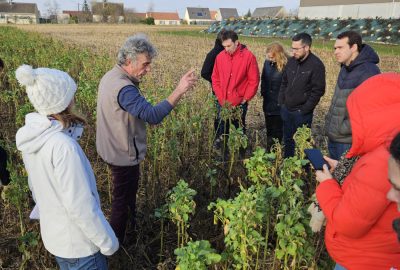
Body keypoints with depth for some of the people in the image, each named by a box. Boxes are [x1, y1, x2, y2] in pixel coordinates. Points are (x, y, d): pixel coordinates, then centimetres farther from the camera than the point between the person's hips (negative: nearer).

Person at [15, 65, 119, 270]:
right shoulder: (62, 145, -33)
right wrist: (107, 241, -15)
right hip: (79, 242, -7)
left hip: (53, 235, 8)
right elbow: (80, 206, -28)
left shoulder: (32, 136, -7)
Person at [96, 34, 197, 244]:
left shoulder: (111, 76, 1)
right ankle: (117, 242, 31)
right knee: (122, 198, 10)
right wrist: (179, 91, -42)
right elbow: (153, 116, -41)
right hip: (123, 155, -10)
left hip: (114, 148, 10)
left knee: (129, 189, 28)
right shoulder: (123, 88, -32)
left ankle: (133, 225, 50)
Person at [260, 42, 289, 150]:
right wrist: (263, 93, 8)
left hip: (280, 105, -6)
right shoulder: (267, 63, 0)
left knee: (277, 130, 8)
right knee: (269, 129, 18)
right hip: (268, 103, 6)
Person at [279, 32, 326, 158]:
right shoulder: (291, 61, 4)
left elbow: (318, 91, -15)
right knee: (287, 140, 18)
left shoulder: (316, 65, -14)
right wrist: (282, 103, 8)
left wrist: (304, 109, -15)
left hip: (302, 113, -6)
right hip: (287, 110, 6)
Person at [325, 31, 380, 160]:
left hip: (348, 141, -9)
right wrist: (329, 121, 14)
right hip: (333, 137, 9)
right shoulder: (346, 69, 10)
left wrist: (344, 129, -20)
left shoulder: (369, 72, -20)